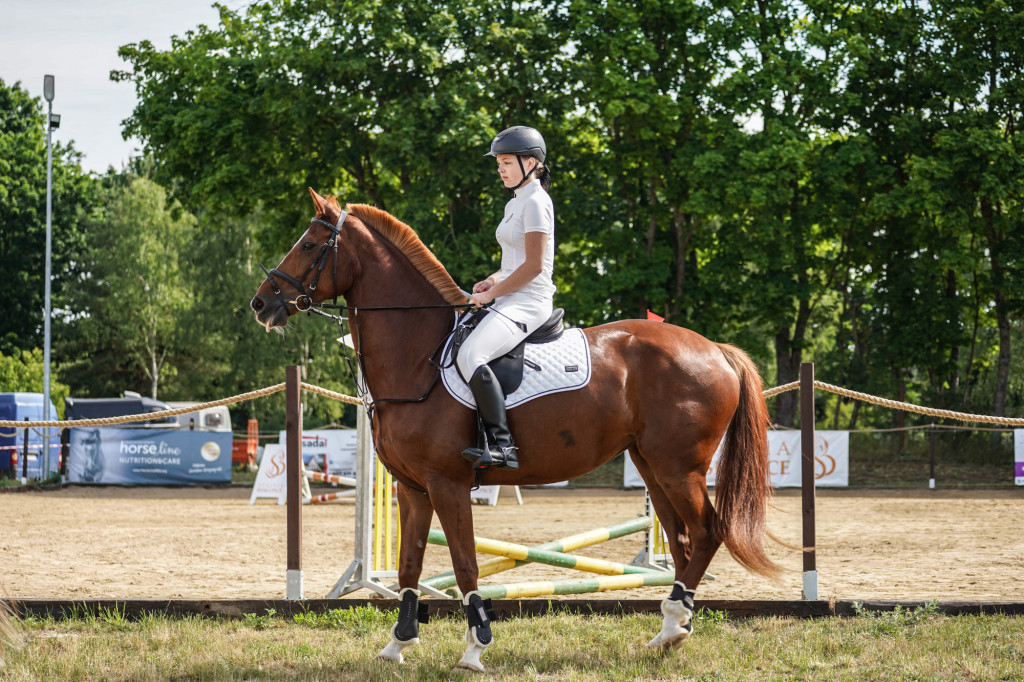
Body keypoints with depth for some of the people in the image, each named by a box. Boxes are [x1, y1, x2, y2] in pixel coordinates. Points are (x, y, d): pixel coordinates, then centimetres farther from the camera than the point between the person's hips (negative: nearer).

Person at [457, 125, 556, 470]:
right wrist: (493, 281, 9)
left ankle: (502, 444, -33)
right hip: (511, 300, 11)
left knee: (469, 355, -31)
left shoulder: (535, 202, -11)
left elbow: (534, 265, -18)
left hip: (527, 302, -11)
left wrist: (493, 293, -13)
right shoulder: (517, 203, 19)